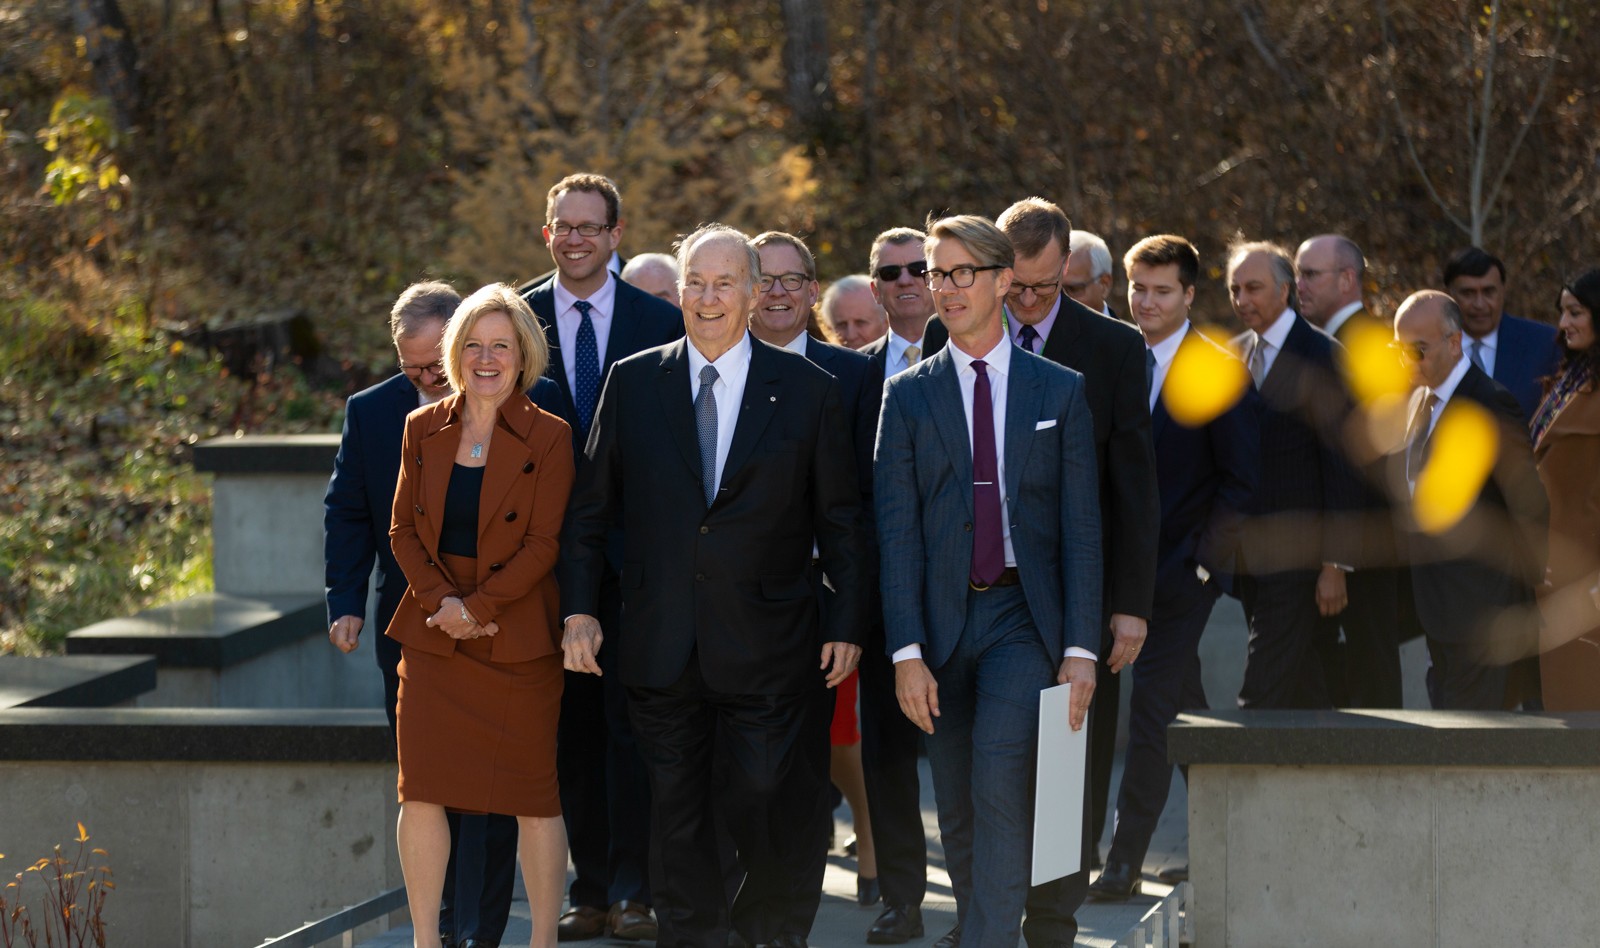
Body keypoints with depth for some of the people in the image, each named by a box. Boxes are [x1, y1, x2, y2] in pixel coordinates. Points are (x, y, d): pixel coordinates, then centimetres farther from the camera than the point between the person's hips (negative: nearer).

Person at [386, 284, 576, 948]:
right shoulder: (423, 430, 8)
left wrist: (477, 605, -14)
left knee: (534, 795, 0)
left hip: (519, 639, -3)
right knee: (421, 791, -2)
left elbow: (544, 544, -7)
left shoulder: (549, 439, -3)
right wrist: (440, 601, -7)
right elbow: (403, 530, 8)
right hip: (434, 637, 3)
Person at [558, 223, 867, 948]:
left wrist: (847, 625, 1)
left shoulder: (807, 391, 2)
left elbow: (840, 521, 5)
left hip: (764, 652, -2)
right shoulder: (633, 384, 6)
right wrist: (578, 610, 1)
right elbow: (589, 509, 9)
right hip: (661, 642, 2)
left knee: (760, 801, -3)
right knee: (677, 811, 6)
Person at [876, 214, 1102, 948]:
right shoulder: (908, 396, 7)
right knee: (959, 814, 5)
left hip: (1026, 618, -2)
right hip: (944, 620, 2)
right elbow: (896, 530, 1)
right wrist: (907, 651, -8)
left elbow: (1081, 527, 3)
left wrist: (1080, 647, -5)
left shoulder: (1060, 392, 6)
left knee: (1000, 777, -21)